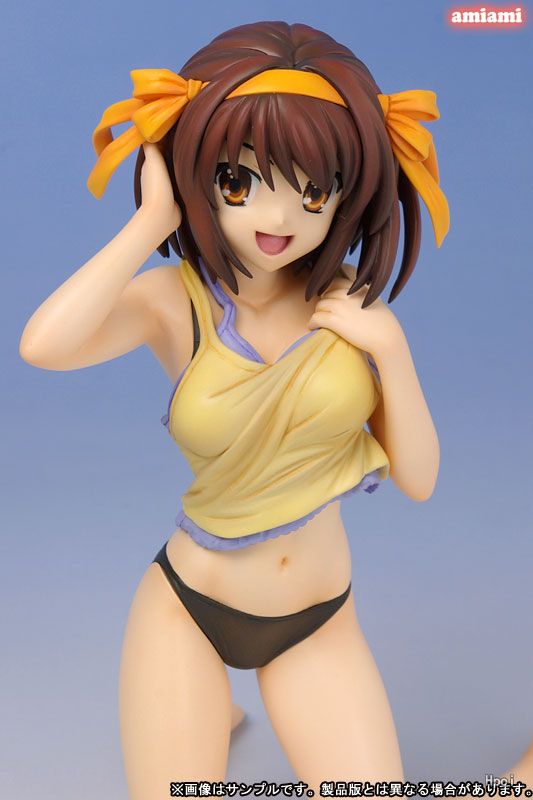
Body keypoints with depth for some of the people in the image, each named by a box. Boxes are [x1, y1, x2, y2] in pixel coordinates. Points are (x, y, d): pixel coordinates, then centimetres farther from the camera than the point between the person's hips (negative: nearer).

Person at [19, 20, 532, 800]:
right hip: (187, 608, -1)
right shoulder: (175, 300, -14)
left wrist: (390, 349, -18)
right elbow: (44, 345, -36)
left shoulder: (352, 307, -7)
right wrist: (153, 218, -26)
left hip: (320, 621, 2)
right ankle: (209, 718, 38)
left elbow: (418, 479, -5)